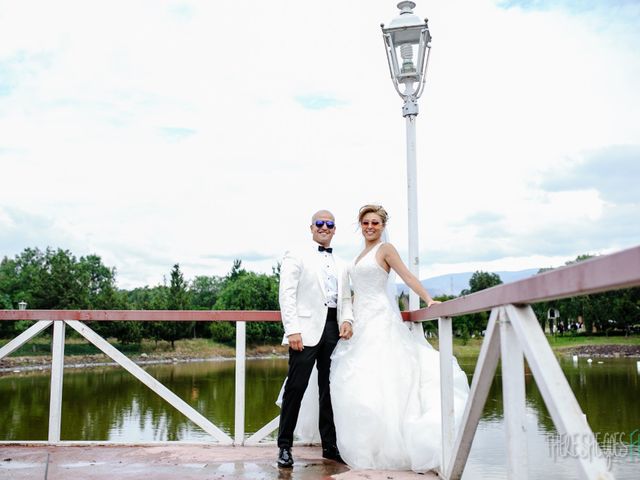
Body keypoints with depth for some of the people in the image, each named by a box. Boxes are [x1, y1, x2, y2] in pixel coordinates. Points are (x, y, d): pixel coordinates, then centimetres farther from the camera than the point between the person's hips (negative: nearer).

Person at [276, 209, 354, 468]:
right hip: (307, 329, -5)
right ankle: (284, 446, 4)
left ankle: (330, 445, 17)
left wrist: (347, 320, 0)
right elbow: (287, 294, -3)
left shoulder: (341, 266, 23)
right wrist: (292, 330, -13)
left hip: (334, 329, 5)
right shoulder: (297, 257, 6)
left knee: (330, 389, 8)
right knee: (296, 387, -6)